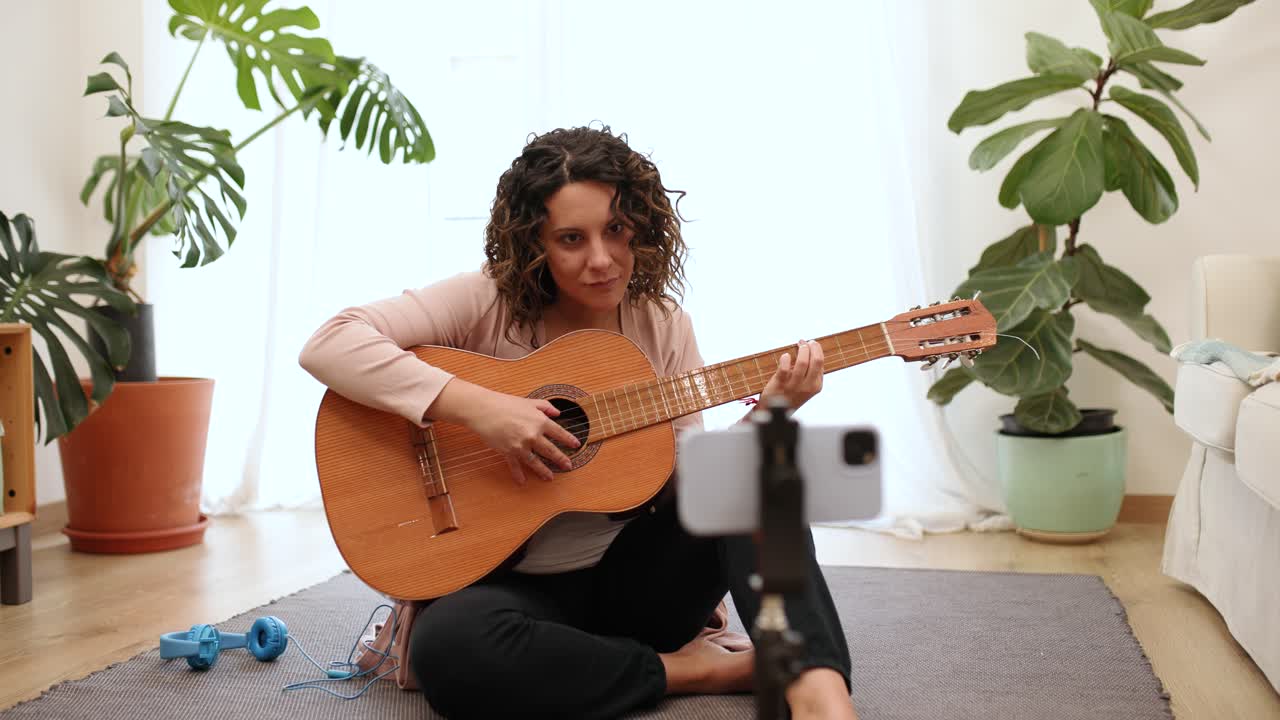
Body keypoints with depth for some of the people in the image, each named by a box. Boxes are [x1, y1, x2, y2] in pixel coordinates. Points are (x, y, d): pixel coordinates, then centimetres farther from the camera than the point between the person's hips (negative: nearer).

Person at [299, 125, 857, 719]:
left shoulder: (663, 324, 1)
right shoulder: (487, 303, -11)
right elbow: (327, 345, -21)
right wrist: (474, 405, -30)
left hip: (635, 575, 3)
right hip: (512, 580, -2)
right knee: (449, 647, -36)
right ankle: (698, 669, -22)